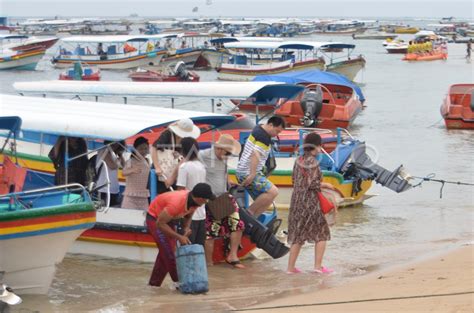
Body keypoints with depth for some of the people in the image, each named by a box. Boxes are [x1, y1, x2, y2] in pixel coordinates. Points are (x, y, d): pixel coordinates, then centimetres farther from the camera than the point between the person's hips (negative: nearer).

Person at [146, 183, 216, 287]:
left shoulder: (194, 200, -16)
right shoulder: (176, 204, -40)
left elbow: (188, 215, 6)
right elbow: (160, 223, -32)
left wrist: (186, 228, -15)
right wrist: (179, 237, -31)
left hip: (167, 217, 8)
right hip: (155, 218, -8)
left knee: (165, 252, 12)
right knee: (168, 251, -12)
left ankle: (154, 282, 22)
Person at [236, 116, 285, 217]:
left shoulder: (258, 129, 16)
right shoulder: (264, 137, -16)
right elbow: (255, 155, -28)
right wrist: (252, 175, -30)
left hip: (242, 172, 11)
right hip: (248, 173, -11)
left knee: (261, 202, 11)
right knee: (273, 192, -20)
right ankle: (249, 212, -14)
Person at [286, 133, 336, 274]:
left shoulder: (298, 161, 8)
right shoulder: (312, 162, -14)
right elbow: (312, 184, -19)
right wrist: (325, 185, -2)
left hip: (297, 201, 7)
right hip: (310, 202, -7)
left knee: (297, 235, 13)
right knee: (321, 233, 7)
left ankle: (291, 267, 11)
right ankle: (318, 266, 4)